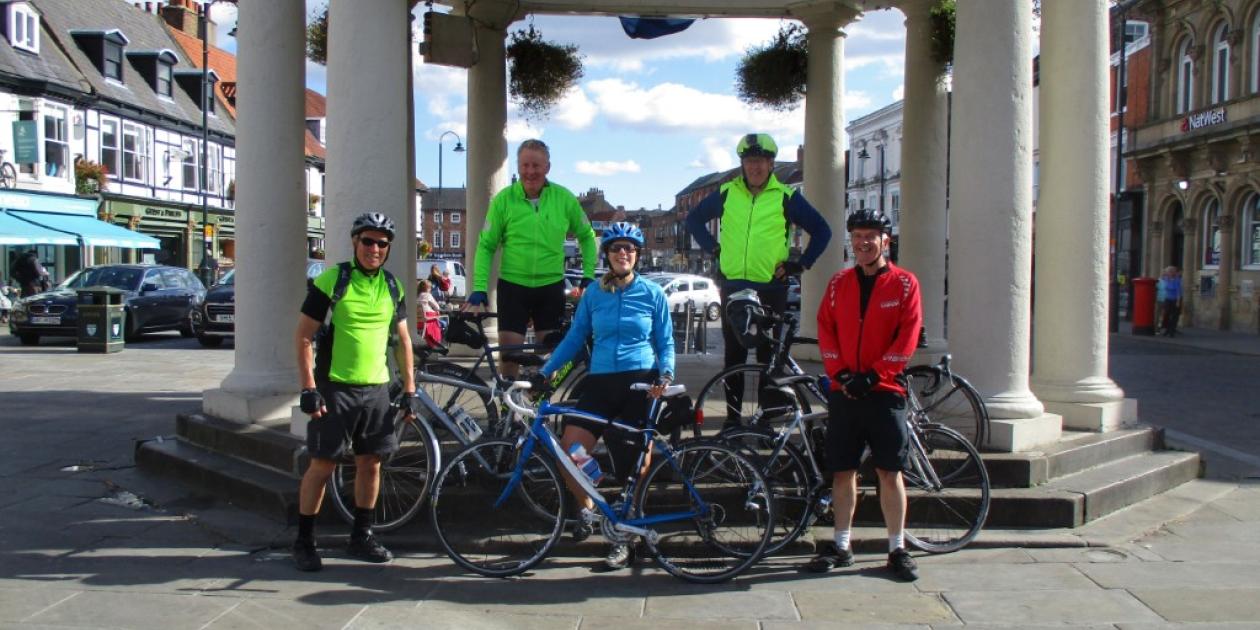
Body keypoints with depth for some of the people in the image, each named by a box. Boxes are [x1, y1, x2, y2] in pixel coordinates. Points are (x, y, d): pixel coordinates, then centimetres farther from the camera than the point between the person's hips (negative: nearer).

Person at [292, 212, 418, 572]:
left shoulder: (392, 287, 8)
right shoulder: (331, 280, -7)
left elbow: (403, 340, 15)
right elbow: (304, 336, -7)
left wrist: (409, 389, 10)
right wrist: (308, 388, -13)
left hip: (376, 388, 5)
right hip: (335, 388, -5)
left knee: (370, 463, 8)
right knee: (323, 464, -2)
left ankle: (361, 537, 21)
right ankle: (304, 542, 10)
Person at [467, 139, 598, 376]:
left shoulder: (564, 198, -3)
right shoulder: (504, 199, -6)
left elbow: (587, 236, 12)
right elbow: (486, 246, -2)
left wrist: (588, 275, 4)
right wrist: (479, 288, -11)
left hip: (551, 286, 1)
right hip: (513, 286, -1)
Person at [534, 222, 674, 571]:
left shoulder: (652, 293, 3)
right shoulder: (593, 294, 8)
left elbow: (665, 342, 6)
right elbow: (574, 338, 11)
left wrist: (665, 374, -12)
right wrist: (545, 371, 2)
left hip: (641, 384, -2)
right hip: (601, 382, 2)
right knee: (567, 455, -10)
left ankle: (625, 538, 15)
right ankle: (587, 506, 19)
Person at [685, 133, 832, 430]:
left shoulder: (786, 197, 1)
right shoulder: (727, 193, 7)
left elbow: (821, 230, 7)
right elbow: (694, 219, 20)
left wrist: (802, 264, 0)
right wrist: (713, 248, 8)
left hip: (771, 288, -2)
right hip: (733, 286, 2)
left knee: (769, 356, 0)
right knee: (734, 354, 5)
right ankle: (733, 416, 12)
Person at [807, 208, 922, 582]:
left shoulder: (904, 283, 0)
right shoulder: (839, 283, 9)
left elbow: (908, 337, -6)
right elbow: (825, 330, 6)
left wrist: (872, 375, -12)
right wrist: (841, 373, -7)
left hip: (884, 391, -3)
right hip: (843, 392, 3)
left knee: (890, 471, 0)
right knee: (843, 470, 7)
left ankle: (897, 549, 10)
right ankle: (841, 546, 16)